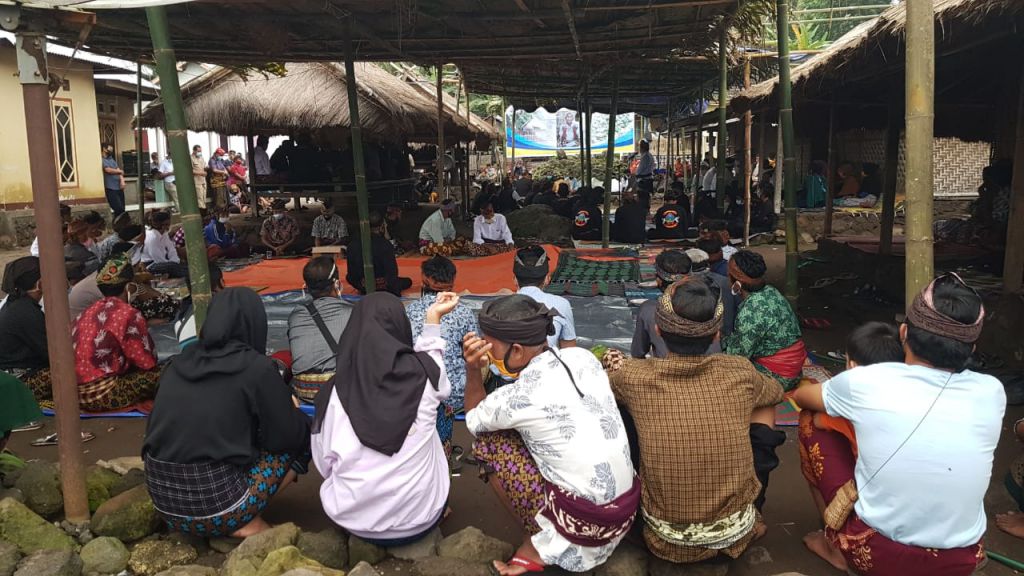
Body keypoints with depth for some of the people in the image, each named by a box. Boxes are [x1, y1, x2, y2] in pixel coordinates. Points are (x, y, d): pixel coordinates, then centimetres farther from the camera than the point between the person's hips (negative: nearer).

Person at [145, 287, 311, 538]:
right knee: (304, 435, 10)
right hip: (215, 506, -6)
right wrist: (294, 412, 20)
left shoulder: (180, 362, 6)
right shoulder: (257, 367, -10)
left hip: (164, 504, 6)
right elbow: (287, 437, -3)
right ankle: (247, 523, 2)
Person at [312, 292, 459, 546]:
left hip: (354, 520, 1)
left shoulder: (334, 392, -14)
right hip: (420, 520, -1)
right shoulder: (423, 373, -14)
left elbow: (324, 463, -3)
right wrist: (433, 320, 14)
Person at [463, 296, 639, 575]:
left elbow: (473, 421, 6)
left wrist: (473, 370, 0)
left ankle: (539, 543, 9)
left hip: (584, 521, -7)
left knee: (487, 443, 2)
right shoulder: (583, 357, 0)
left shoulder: (516, 397, -17)